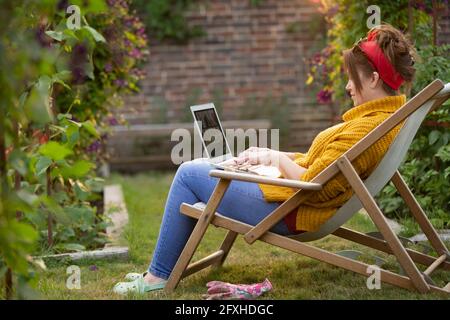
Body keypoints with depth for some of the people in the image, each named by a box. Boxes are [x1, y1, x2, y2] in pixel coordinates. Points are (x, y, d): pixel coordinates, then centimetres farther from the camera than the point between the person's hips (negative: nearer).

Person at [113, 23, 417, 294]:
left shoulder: (371, 127, -25)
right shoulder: (387, 114, 7)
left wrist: (277, 158, -9)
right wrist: (268, 155, 8)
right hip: (291, 193, 11)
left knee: (189, 175, -1)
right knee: (195, 168, 20)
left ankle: (159, 276, 10)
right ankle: (160, 271, 21)